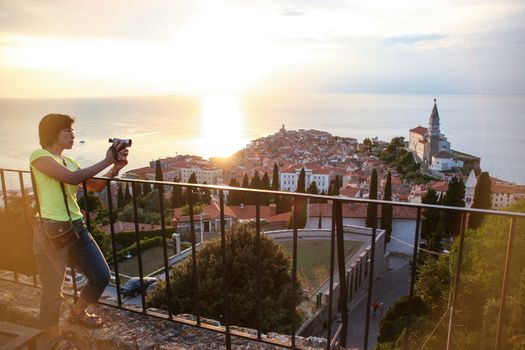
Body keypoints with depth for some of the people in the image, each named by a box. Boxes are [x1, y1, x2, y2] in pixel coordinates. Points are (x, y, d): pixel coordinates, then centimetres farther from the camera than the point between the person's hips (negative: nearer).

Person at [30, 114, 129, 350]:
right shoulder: (39, 156, -7)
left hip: (77, 227, 7)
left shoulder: (69, 161, 15)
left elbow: (95, 187, 12)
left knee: (101, 276, 11)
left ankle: (77, 313, 39)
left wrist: (115, 169, -2)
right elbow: (72, 178, -20)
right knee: (53, 290, 4)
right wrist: (106, 161, -15)